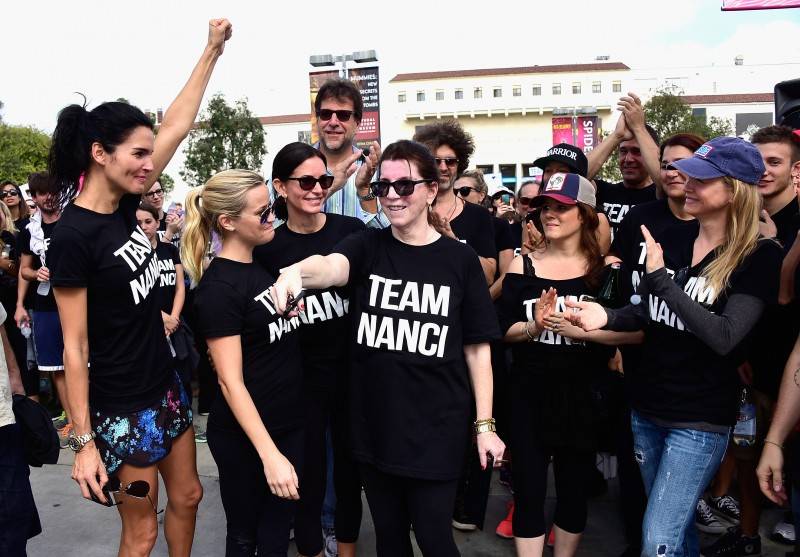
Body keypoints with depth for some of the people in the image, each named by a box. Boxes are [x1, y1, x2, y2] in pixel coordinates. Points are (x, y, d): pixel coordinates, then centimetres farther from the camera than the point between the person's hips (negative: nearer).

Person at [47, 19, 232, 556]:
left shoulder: (124, 205, 0)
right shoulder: (74, 236, -21)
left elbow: (177, 126, 6)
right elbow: (75, 346, -19)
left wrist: (213, 50, 8)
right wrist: (84, 441, -17)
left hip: (167, 386, 8)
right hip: (123, 408, -8)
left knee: (187, 496, 21)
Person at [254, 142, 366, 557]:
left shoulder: (352, 230, -5)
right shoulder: (267, 248, -5)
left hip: (353, 370, 1)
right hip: (303, 377, -1)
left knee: (350, 465, 16)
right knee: (309, 472, 9)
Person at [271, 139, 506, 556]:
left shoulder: (459, 259, -3)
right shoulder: (367, 246, -1)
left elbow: (477, 347, 0)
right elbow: (332, 267, -25)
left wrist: (484, 424, -2)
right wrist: (297, 272, -48)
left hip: (436, 428, -2)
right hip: (373, 424, 2)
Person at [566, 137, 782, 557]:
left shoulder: (759, 256, -13)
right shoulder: (671, 239, 3)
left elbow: (724, 336, -24)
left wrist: (660, 277, -24)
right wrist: (609, 317, -8)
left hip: (700, 419, -6)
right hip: (646, 407, 6)